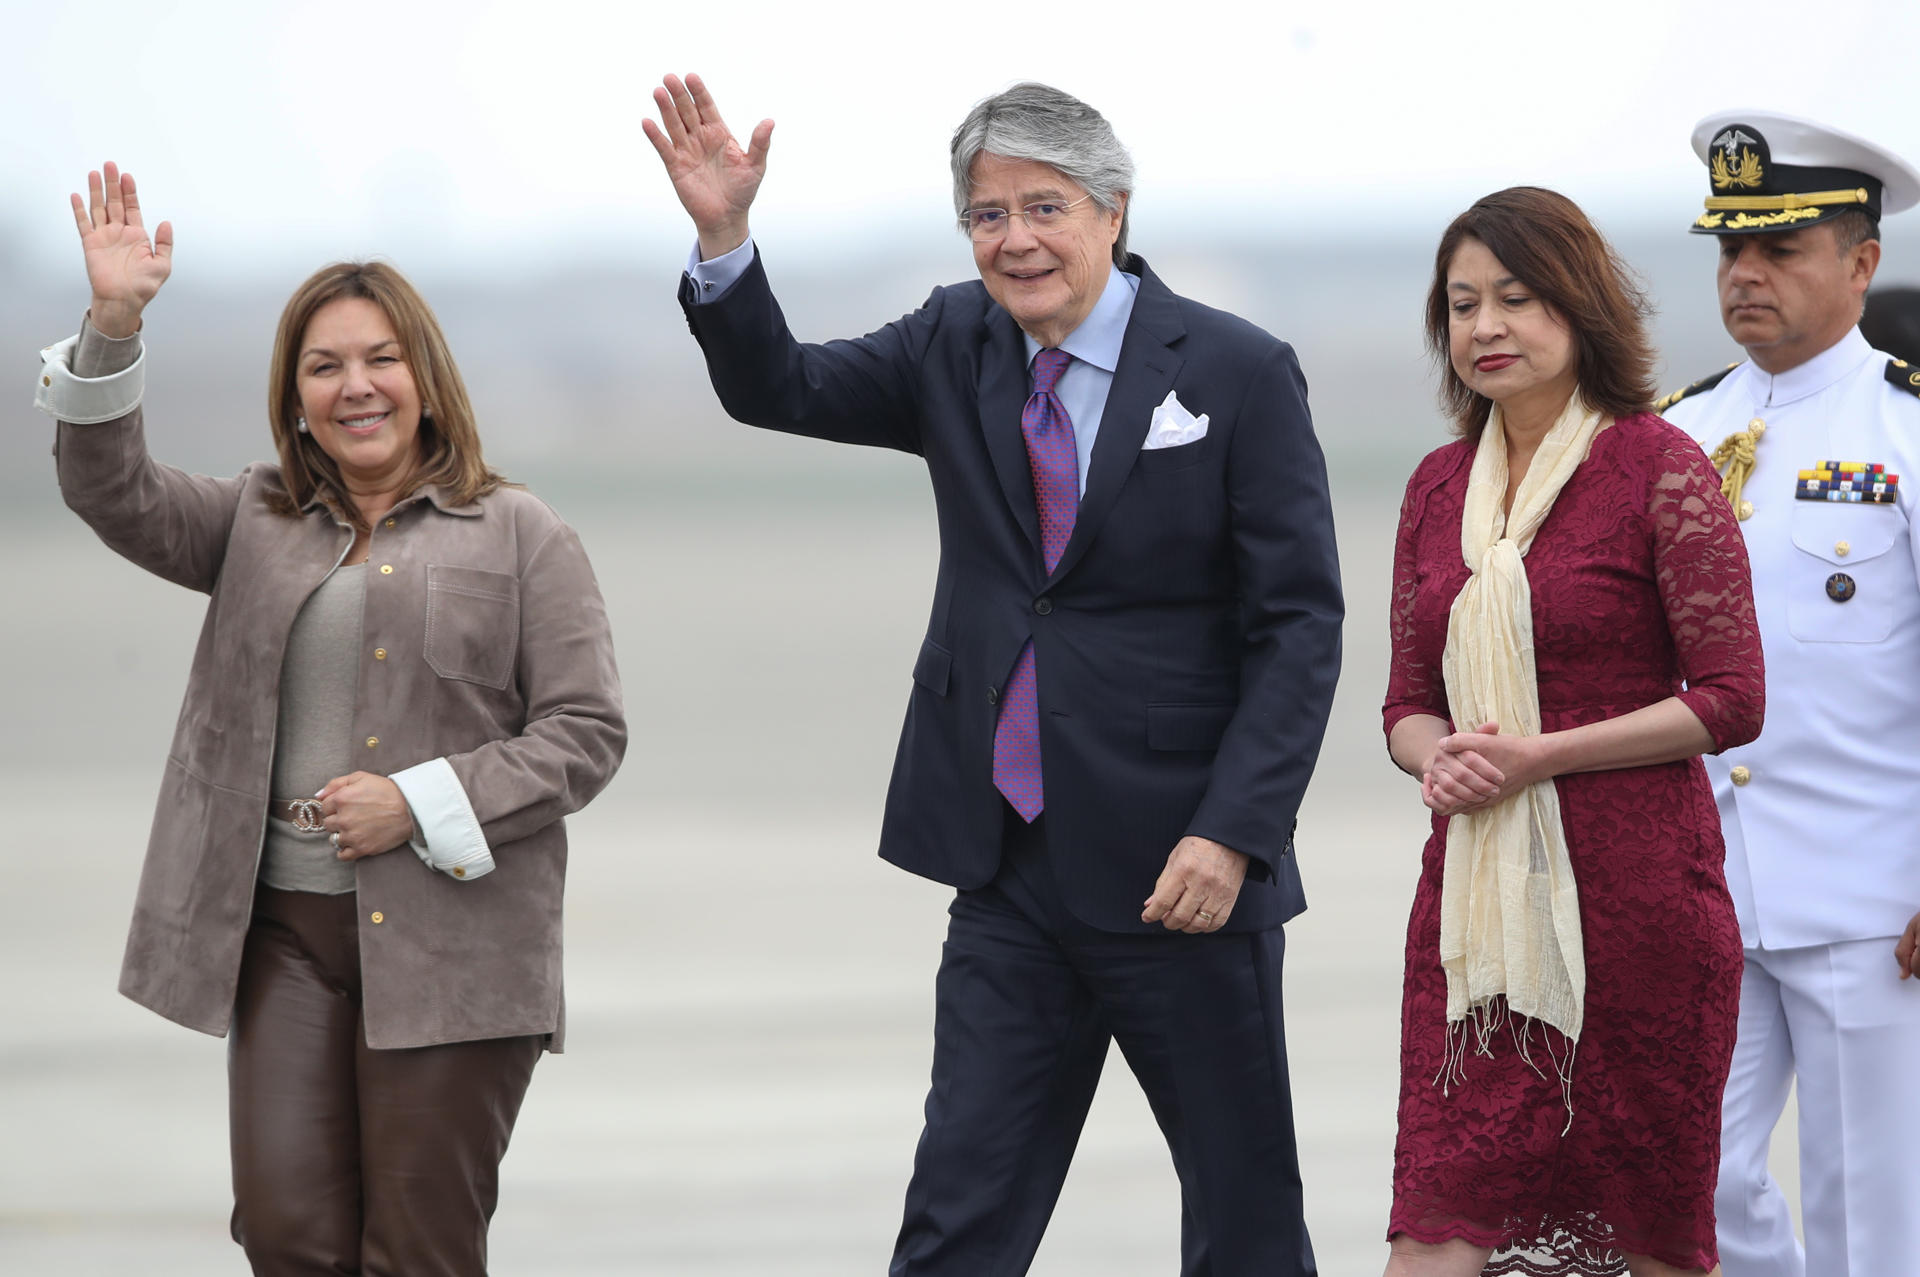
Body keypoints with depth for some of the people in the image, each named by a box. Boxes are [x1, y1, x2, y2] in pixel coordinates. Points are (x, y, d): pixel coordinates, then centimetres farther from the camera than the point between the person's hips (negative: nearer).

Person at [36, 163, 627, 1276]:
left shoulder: (520, 537, 4)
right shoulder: (256, 525, 15)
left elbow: (588, 731, -1)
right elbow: (115, 493, 0)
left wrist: (422, 803, -12)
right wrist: (114, 325, -13)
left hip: (451, 933, -3)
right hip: (288, 930, 3)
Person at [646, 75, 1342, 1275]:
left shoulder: (1238, 373, -7)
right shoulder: (957, 349, 8)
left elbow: (1300, 626, -9)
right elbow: (776, 389, 3)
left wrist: (1230, 835, -17)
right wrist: (724, 237, -15)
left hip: (1178, 868, -4)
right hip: (1012, 876, 4)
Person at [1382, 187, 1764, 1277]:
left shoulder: (1660, 469, -5)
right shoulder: (1441, 487, 12)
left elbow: (1732, 699, -8)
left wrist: (1538, 756, -14)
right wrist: (1438, 760, -6)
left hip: (1635, 885, -4)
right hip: (1477, 892, 5)